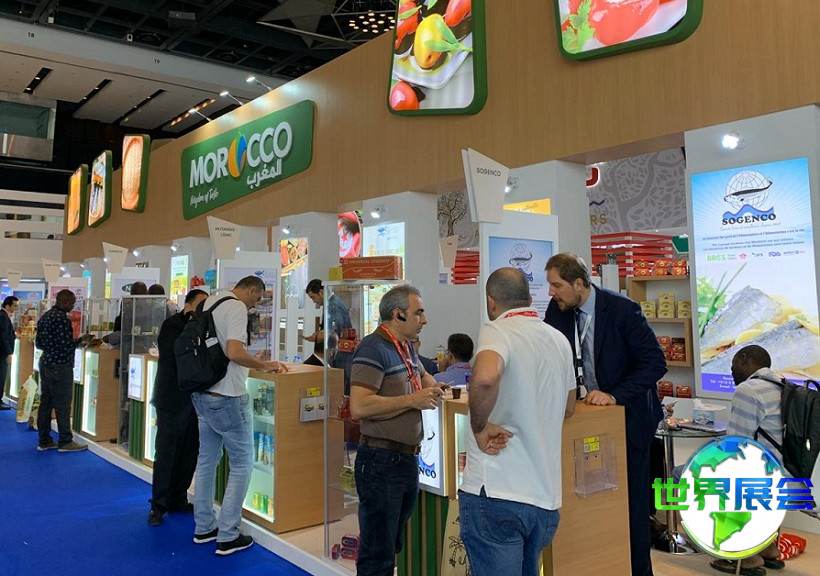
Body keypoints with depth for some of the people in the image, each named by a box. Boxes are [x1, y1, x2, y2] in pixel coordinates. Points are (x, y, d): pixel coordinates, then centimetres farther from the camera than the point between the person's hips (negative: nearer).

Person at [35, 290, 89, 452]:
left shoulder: (44, 317, 11)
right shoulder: (62, 319, -17)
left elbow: (38, 344, 16)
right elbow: (67, 345, -20)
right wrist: (81, 339, -4)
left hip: (45, 364, 9)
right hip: (60, 367, -9)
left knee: (45, 402, 12)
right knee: (62, 405, -2)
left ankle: (44, 440, 18)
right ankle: (65, 442, 4)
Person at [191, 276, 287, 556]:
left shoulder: (210, 302, 10)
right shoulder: (236, 307, -16)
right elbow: (234, 352, -29)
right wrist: (265, 365, -16)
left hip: (202, 394, 9)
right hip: (227, 398, -9)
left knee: (206, 460, 17)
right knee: (242, 464, 2)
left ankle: (204, 528, 28)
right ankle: (227, 537, 6)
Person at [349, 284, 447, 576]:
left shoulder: (406, 348, 13)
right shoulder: (373, 348, -16)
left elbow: (423, 375, 34)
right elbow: (359, 406, -27)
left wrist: (432, 389, 10)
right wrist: (412, 400, -19)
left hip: (408, 460, 9)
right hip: (382, 461, -9)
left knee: (392, 548, 19)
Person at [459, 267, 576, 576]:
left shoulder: (496, 331, -10)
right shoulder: (560, 340, 11)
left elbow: (484, 377, -34)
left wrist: (480, 428, -19)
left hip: (495, 491, -7)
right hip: (546, 497, 7)